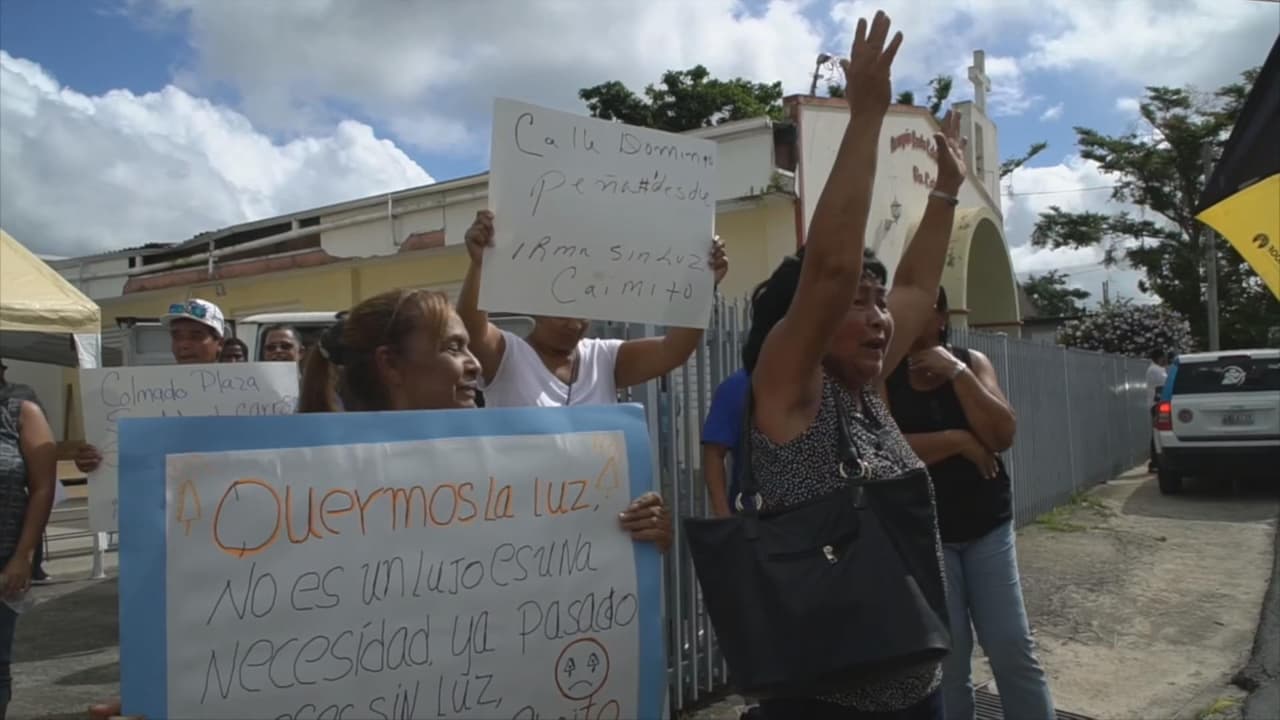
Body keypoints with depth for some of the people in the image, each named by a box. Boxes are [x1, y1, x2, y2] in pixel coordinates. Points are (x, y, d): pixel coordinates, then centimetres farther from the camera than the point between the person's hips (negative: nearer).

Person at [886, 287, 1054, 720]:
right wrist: (959, 441, -15)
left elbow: (1003, 435, -9)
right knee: (946, 658, 3)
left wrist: (956, 372, -15)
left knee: (1013, 649, 4)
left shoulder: (972, 362, 3)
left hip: (987, 526, 2)